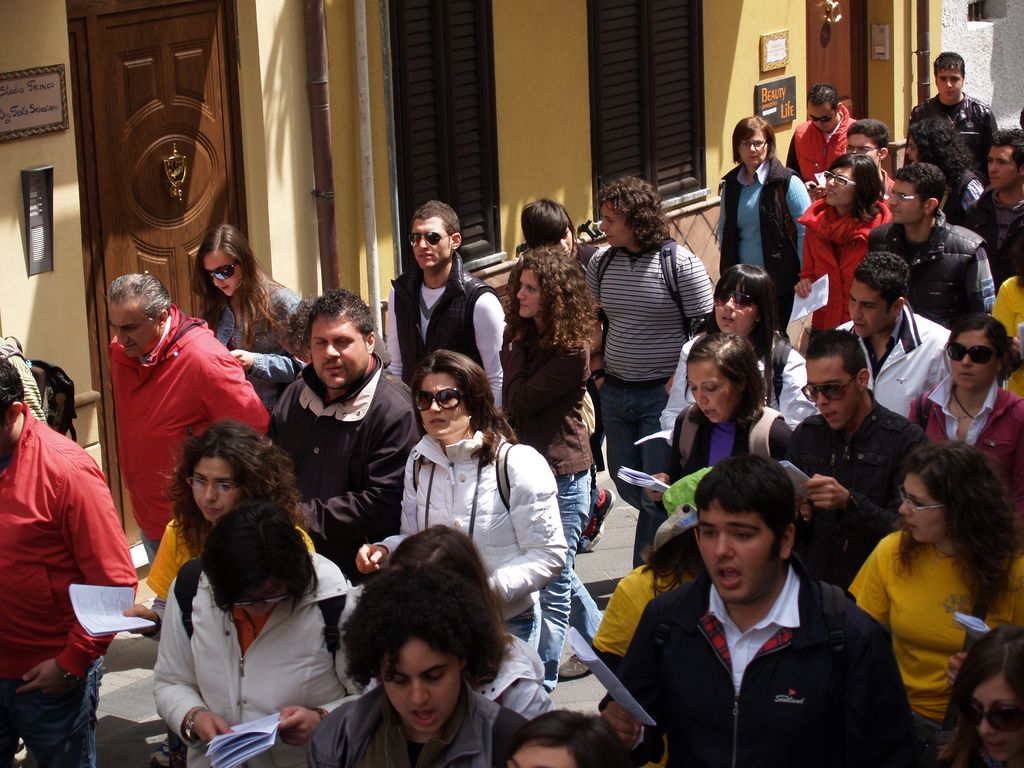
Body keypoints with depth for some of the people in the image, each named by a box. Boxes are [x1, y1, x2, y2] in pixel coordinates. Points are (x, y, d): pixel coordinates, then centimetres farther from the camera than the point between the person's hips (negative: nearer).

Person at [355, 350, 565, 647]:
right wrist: (384, 550, -10)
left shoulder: (518, 464, -18)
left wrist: (489, 588, -30)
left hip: (507, 624, -5)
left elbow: (549, 555, -18)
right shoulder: (419, 462, 2)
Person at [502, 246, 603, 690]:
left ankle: (542, 681, 4)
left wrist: (516, 349, -9)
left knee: (554, 579, -1)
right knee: (558, 570, 22)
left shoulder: (571, 352, -17)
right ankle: (603, 644, 40)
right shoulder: (522, 335, 6)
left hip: (562, 473, -9)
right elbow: (511, 400, 10)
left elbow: (521, 400, -19)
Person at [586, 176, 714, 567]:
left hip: (664, 394, -6)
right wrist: (598, 372, 10)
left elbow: (705, 327, -7)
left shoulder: (679, 263, -12)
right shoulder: (601, 263, 4)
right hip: (615, 392, 6)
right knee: (626, 485, 14)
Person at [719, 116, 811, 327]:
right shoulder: (731, 183, 8)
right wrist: (727, 268, 12)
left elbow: (806, 229, -8)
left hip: (779, 279, -4)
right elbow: (724, 228, 19)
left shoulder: (786, 182, -8)